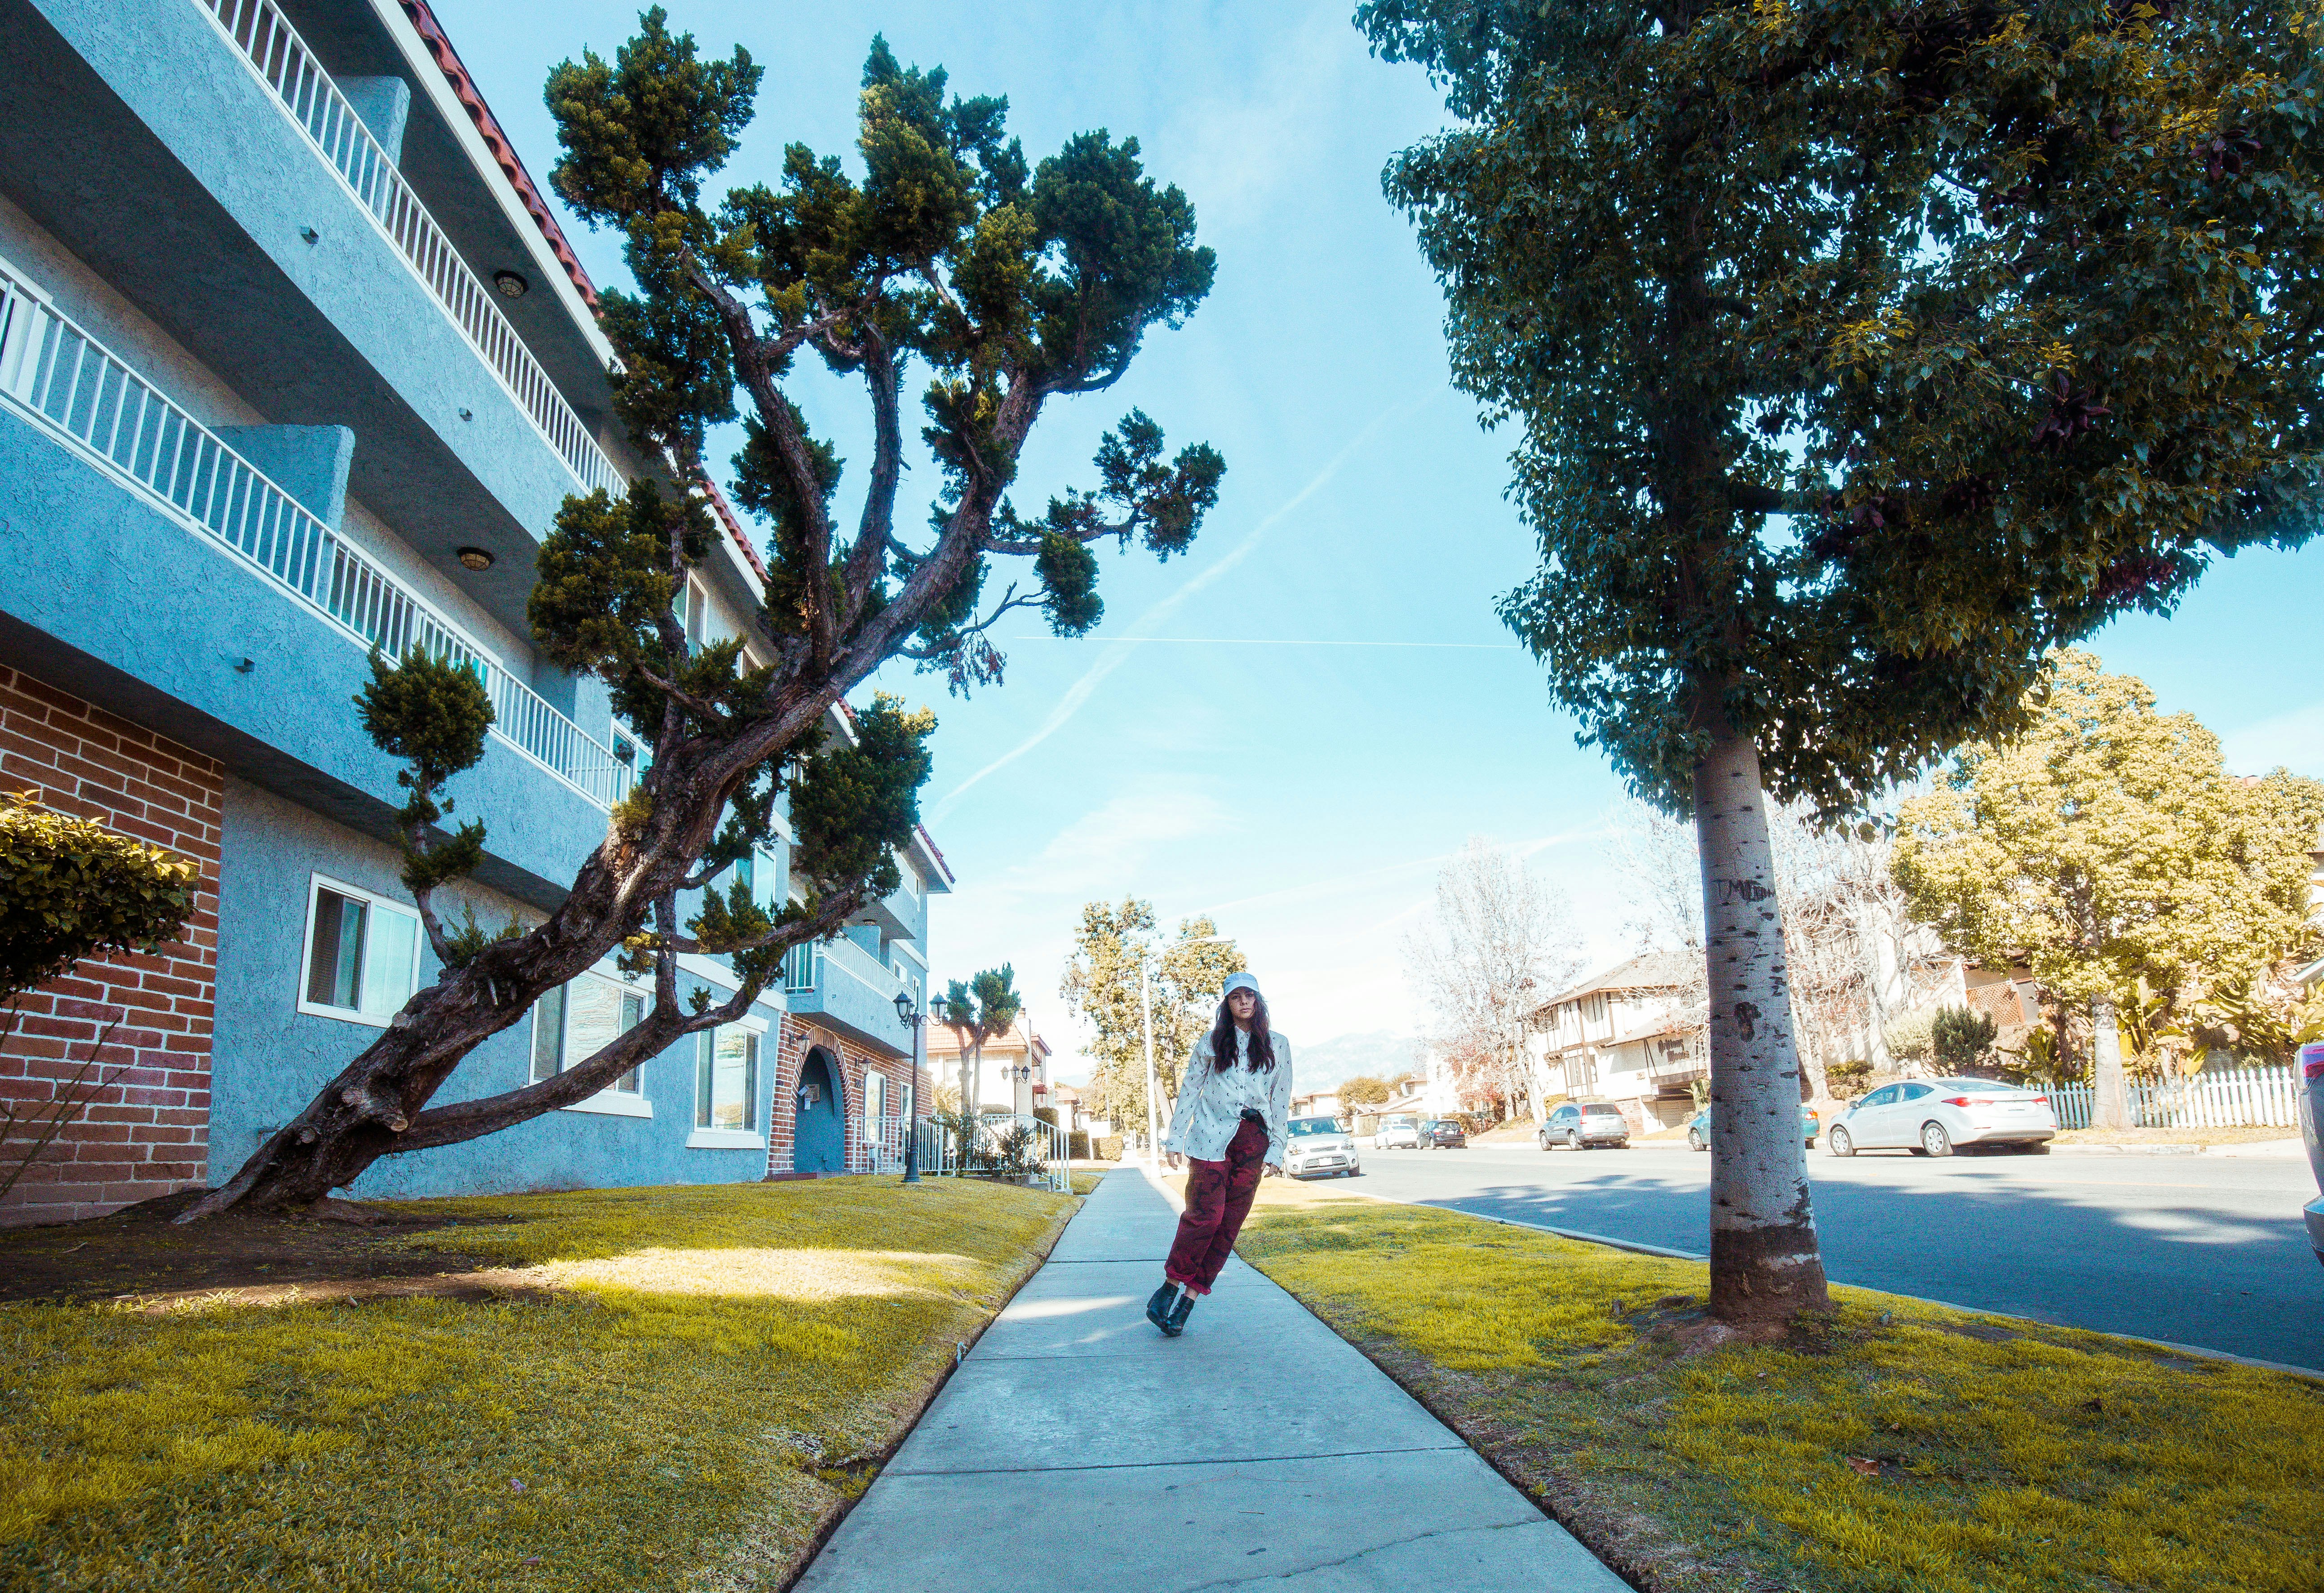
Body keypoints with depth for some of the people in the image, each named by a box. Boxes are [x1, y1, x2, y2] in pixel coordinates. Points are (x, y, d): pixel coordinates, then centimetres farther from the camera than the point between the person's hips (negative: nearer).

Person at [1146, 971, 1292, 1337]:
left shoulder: (1278, 1045, 10)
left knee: (1230, 1223, -1)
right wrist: (1175, 1138, 4)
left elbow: (1281, 1100, 10)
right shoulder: (1211, 1042, 8)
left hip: (1254, 1139, 2)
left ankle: (1188, 1299, 5)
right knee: (1205, 1214, -13)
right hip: (1212, 1136, -2)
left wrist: (1276, 1149, 4)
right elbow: (1189, 1090, 9)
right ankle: (1170, 1285, 3)